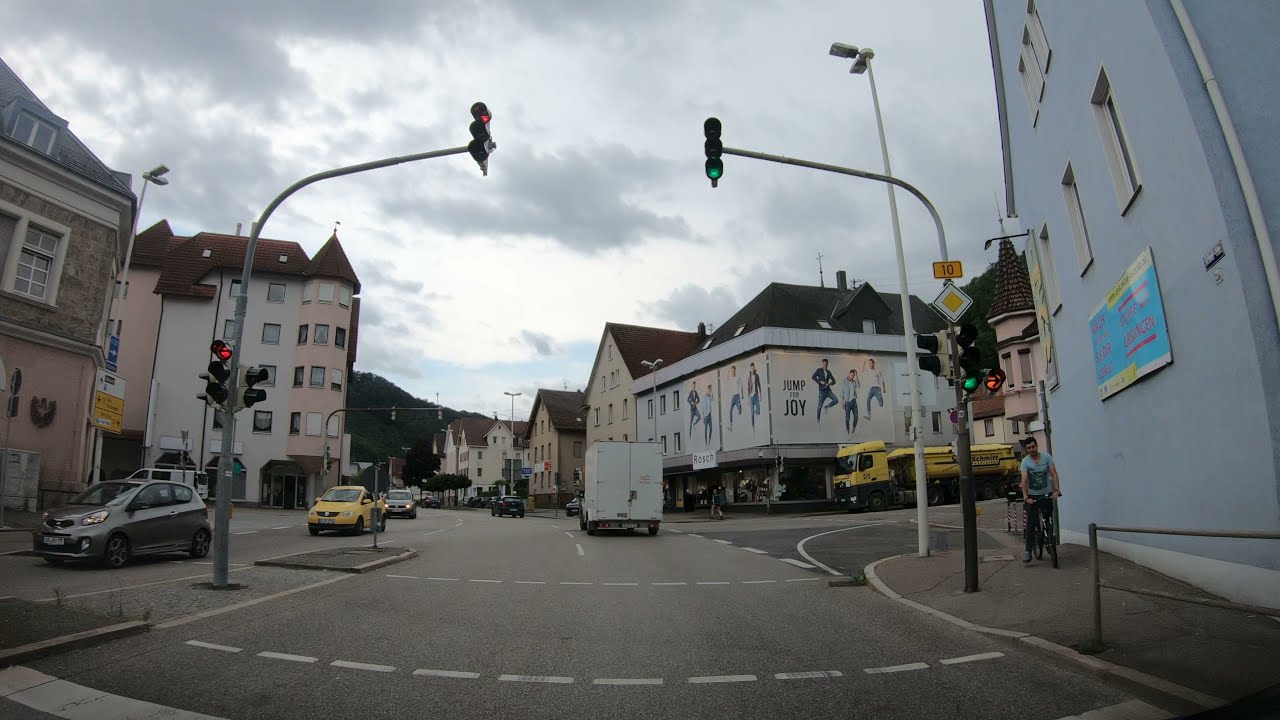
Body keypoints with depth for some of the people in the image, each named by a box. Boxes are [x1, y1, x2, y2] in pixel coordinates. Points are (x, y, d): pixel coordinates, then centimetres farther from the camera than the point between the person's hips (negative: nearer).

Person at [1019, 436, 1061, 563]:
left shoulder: (1046, 457, -6)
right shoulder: (1025, 461, -9)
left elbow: (1054, 474, -9)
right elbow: (1024, 480, -16)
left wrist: (1056, 490, -22)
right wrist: (1026, 497, -26)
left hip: (1047, 494, 1)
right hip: (1033, 496, -1)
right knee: (1031, 523, -6)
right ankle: (1028, 551, -7)